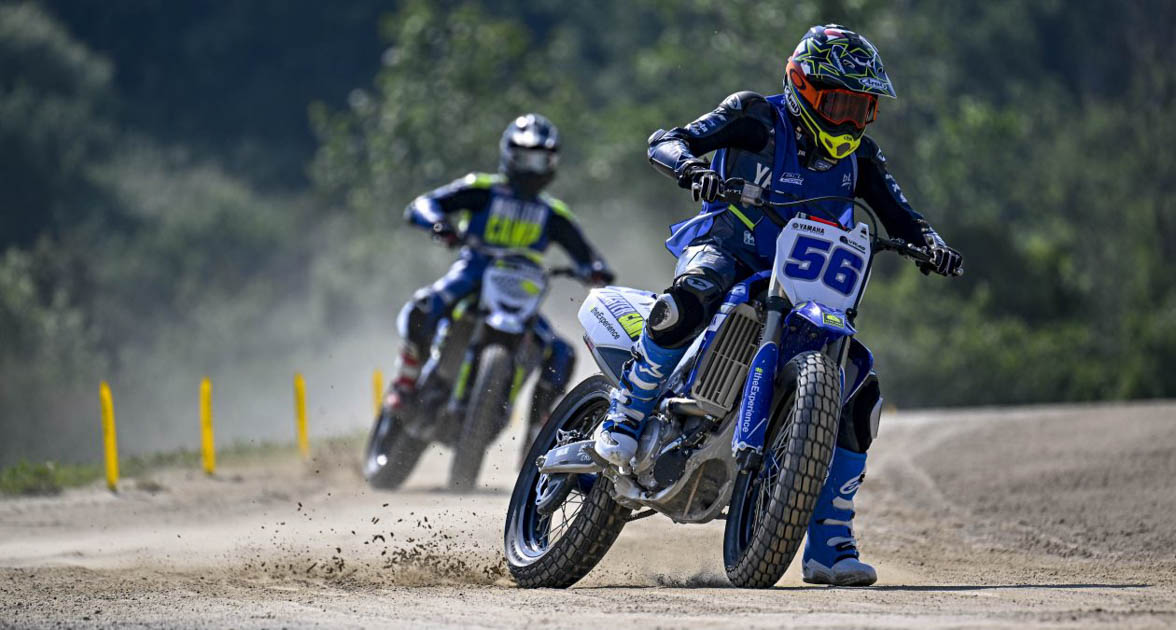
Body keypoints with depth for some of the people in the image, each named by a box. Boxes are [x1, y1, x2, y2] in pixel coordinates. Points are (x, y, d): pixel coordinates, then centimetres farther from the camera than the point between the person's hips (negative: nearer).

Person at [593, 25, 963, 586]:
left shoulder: (858, 156, 11)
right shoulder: (756, 118, -4)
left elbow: (900, 216, 8)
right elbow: (664, 142, -11)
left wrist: (930, 245, -15)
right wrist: (691, 167, -35)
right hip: (727, 250, -5)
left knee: (856, 396, -8)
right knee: (689, 301, -42)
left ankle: (830, 546, -3)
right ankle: (624, 417, -23)